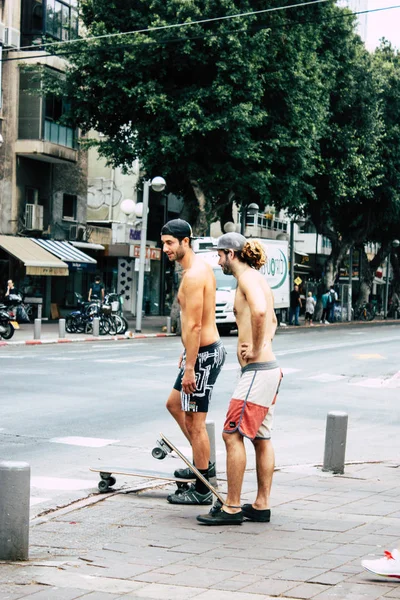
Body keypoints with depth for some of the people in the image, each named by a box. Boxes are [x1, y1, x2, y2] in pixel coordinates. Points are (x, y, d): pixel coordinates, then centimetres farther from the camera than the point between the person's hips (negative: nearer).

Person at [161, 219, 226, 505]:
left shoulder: (193, 275, -20)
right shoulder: (200, 268, 13)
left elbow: (195, 325, -24)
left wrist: (189, 368, -23)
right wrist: (187, 352, 25)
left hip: (203, 353, -11)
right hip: (205, 349, 11)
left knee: (195, 421, -4)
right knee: (174, 404, 23)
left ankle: (202, 490, 4)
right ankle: (204, 464, 30)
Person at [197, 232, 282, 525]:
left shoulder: (248, 277, -11)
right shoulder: (258, 279, 19)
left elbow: (260, 311, -33)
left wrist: (256, 350, -23)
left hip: (257, 370, -10)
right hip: (269, 369, 10)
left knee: (233, 434, -9)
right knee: (262, 439, 12)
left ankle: (232, 508, -8)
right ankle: (262, 505, 16)